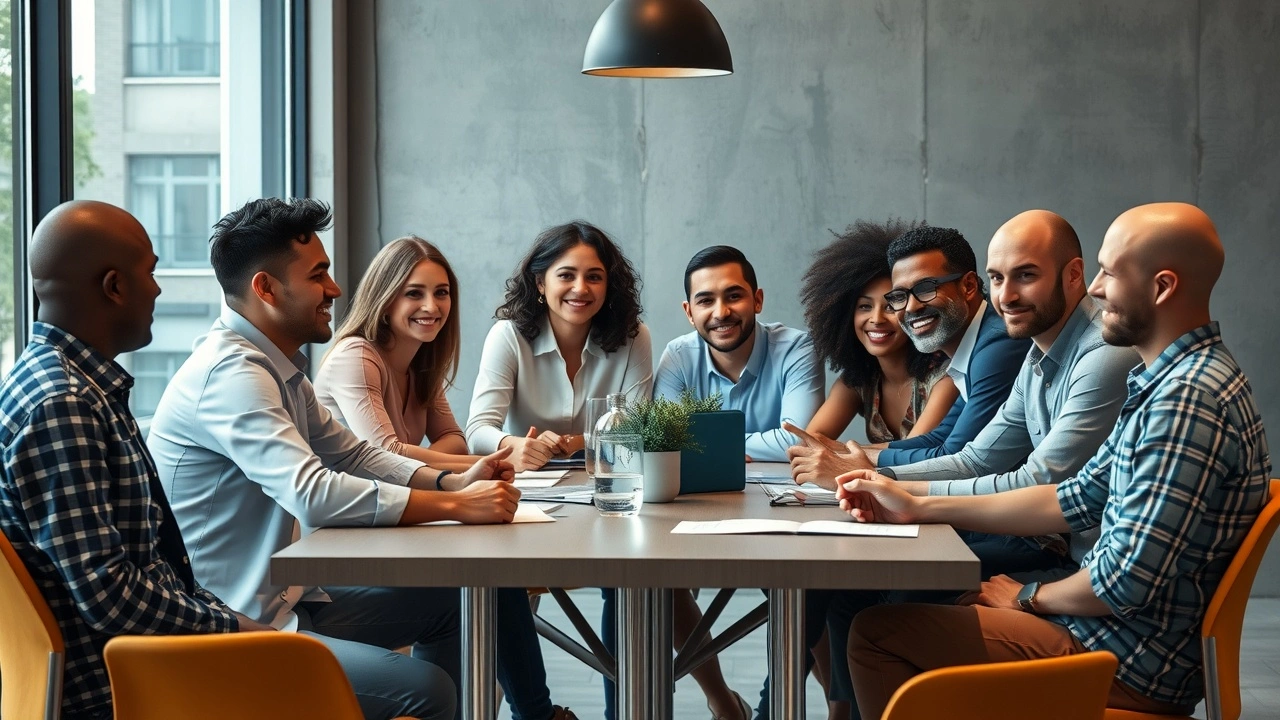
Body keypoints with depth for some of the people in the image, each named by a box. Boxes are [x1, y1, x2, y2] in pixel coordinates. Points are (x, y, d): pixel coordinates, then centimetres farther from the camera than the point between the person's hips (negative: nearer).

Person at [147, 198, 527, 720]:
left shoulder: (276, 365, 11)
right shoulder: (231, 372, -21)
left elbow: (352, 454, 16)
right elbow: (315, 495, -31)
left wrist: (453, 481, -1)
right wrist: (457, 506, -26)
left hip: (284, 595, 11)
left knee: (448, 602, 16)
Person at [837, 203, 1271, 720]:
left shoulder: (1187, 399, -24)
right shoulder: (1170, 383, 11)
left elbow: (1128, 581, -27)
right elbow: (1079, 499, 14)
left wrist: (1028, 598, -6)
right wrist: (918, 508, 11)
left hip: (1131, 668, -10)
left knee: (877, 633, -9)